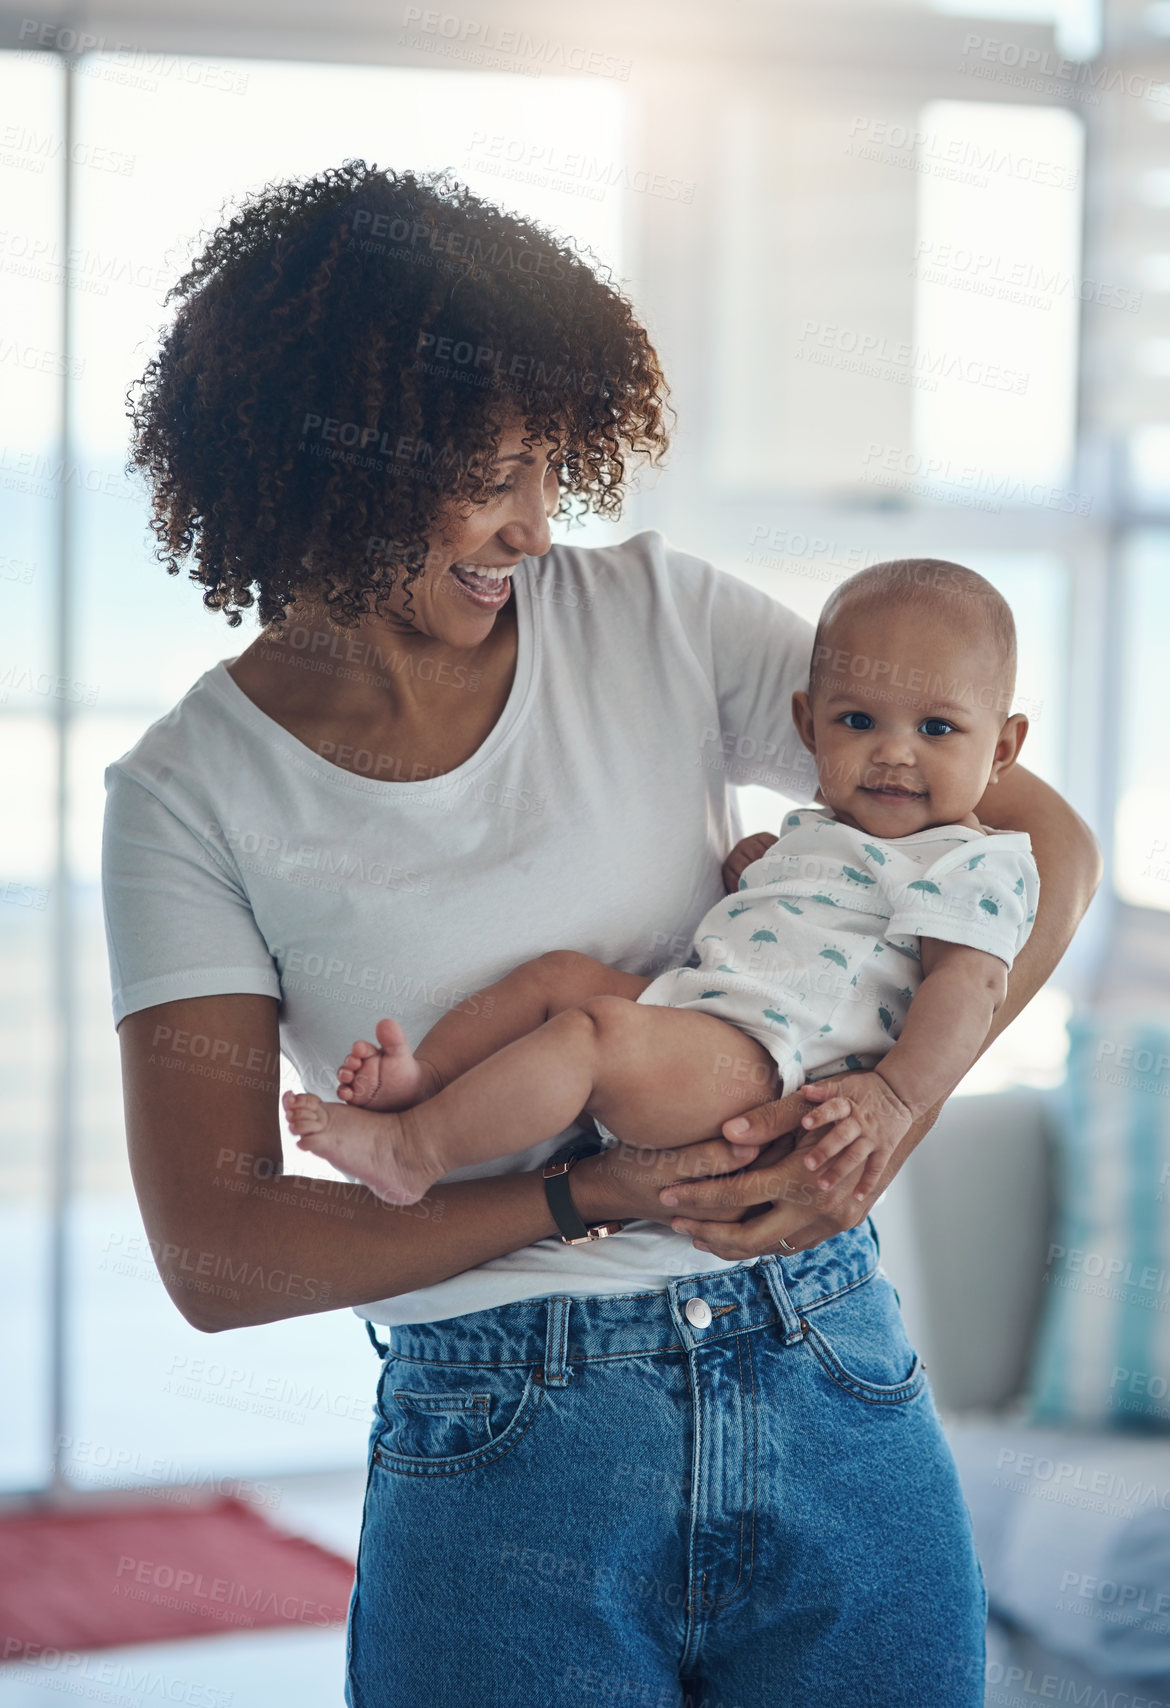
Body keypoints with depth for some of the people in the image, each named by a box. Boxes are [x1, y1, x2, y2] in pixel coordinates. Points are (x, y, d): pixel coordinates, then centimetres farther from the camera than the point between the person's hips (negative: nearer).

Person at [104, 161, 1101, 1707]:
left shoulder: (652, 617, 1)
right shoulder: (196, 794, -3)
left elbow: (1044, 840, 2)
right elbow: (215, 1256, -8)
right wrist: (588, 1194, -17)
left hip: (832, 1400, 2)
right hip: (496, 1454, -2)